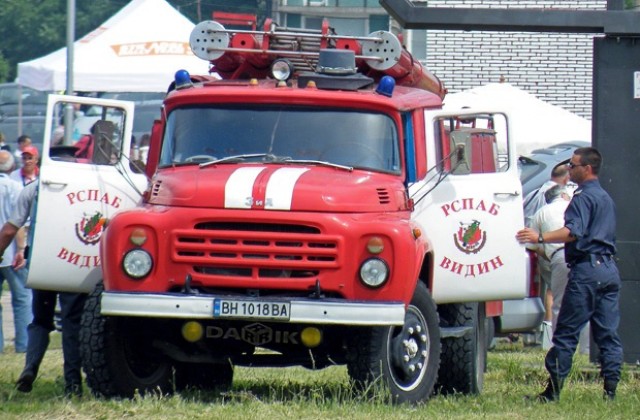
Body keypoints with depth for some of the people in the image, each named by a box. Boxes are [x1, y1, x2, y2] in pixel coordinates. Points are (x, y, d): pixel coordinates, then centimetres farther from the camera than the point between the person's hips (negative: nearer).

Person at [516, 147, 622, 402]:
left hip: (587, 268, -9)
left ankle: (553, 389, -6)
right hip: (610, 269, 9)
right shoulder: (606, 198, 21)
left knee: (567, 333, -5)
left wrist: (540, 238, -34)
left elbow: (574, 232, -24)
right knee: (608, 332, 7)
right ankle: (611, 388, 2)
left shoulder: (583, 197, -9)